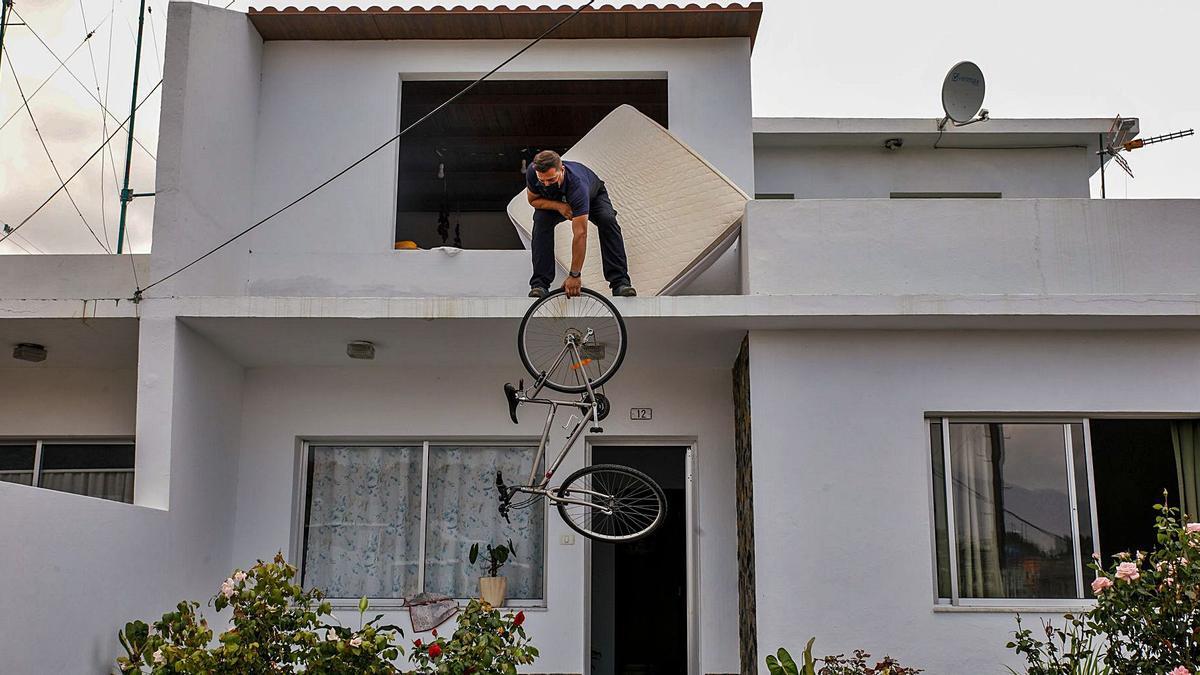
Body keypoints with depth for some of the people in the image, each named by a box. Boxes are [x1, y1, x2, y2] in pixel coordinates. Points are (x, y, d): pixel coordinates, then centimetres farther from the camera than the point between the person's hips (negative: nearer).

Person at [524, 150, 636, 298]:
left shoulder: (577, 184, -46)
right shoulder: (532, 172, -34)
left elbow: (580, 233, -46)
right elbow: (533, 200, -13)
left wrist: (574, 275, -46)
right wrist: (558, 206, -35)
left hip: (592, 195, -3)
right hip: (554, 201, 3)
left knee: (608, 220, -32)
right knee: (541, 221, -27)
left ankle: (620, 282, -30)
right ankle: (539, 284, -23)